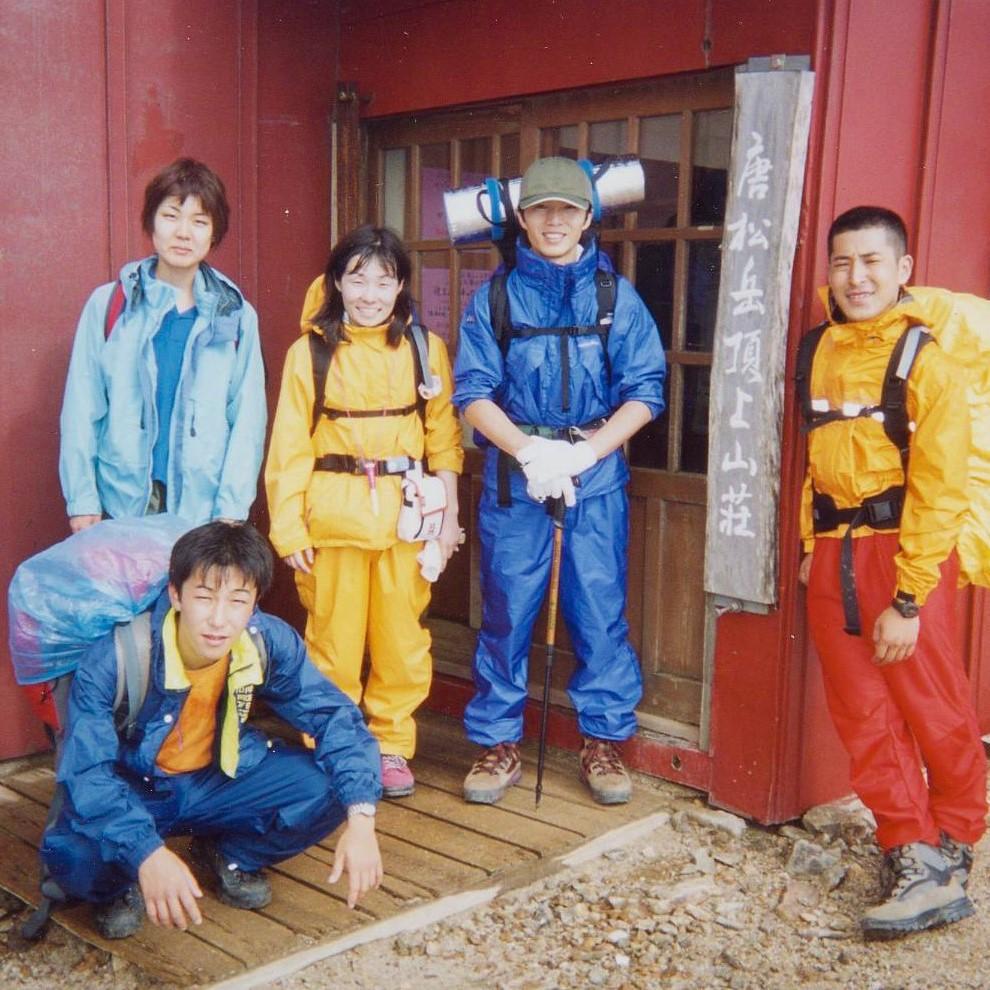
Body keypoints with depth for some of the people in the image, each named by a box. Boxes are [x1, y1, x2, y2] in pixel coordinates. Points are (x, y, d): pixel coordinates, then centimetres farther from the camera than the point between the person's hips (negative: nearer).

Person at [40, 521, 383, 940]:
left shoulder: (269, 643, -19)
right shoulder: (116, 657, -29)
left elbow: (334, 716, -14)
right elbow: (86, 771, -32)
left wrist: (360, 819, -30)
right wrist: (148, 854, -48)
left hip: (220, 779, 3)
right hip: (133, 789, -3)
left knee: (327, 787, -21)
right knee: (71, 855, -35)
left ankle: (229, 854, 9)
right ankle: (123, 885, 4)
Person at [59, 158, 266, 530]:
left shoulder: (236, 317, 4)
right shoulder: (108, 305, 3)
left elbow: (247, 419, 1)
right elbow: (81, 411, 4)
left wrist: (231, 512, -5)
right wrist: (82, 500, -2)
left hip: (203, 513, 0)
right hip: (120, 509, 0)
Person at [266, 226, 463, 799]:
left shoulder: (426, 350, 6)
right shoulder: (309, 353, 1)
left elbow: (444, 438, 7)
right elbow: (290, 448, 0)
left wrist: (449, 516, 4)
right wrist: (289, 527, -5)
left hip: (406, 515, 1)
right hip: (333, 514, -1)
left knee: (402, 639, 7)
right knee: (334, 639, 6)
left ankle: (391, 746, 23)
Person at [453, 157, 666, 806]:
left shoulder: (617, 296, 6)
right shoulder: (495, 297, 7)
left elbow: (644, 391, -1)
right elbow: (474, 392, 0)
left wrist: (583, 452, -14)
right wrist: (529, 450, -16)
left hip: (598, 475, 0)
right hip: (513, 474, 0)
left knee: (600, 610, 3)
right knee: (507, 611, 5)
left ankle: (604, 740, 19)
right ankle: (500, 744, 18)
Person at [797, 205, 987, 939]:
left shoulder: (925, 361, -9)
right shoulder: (826, 350, 9)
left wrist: (907, 599, -14)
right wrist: (813, 545, 10)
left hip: (901, 551, -6)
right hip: (835, 554, 6)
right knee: (863, 715, 8)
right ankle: (914, 858, 21)